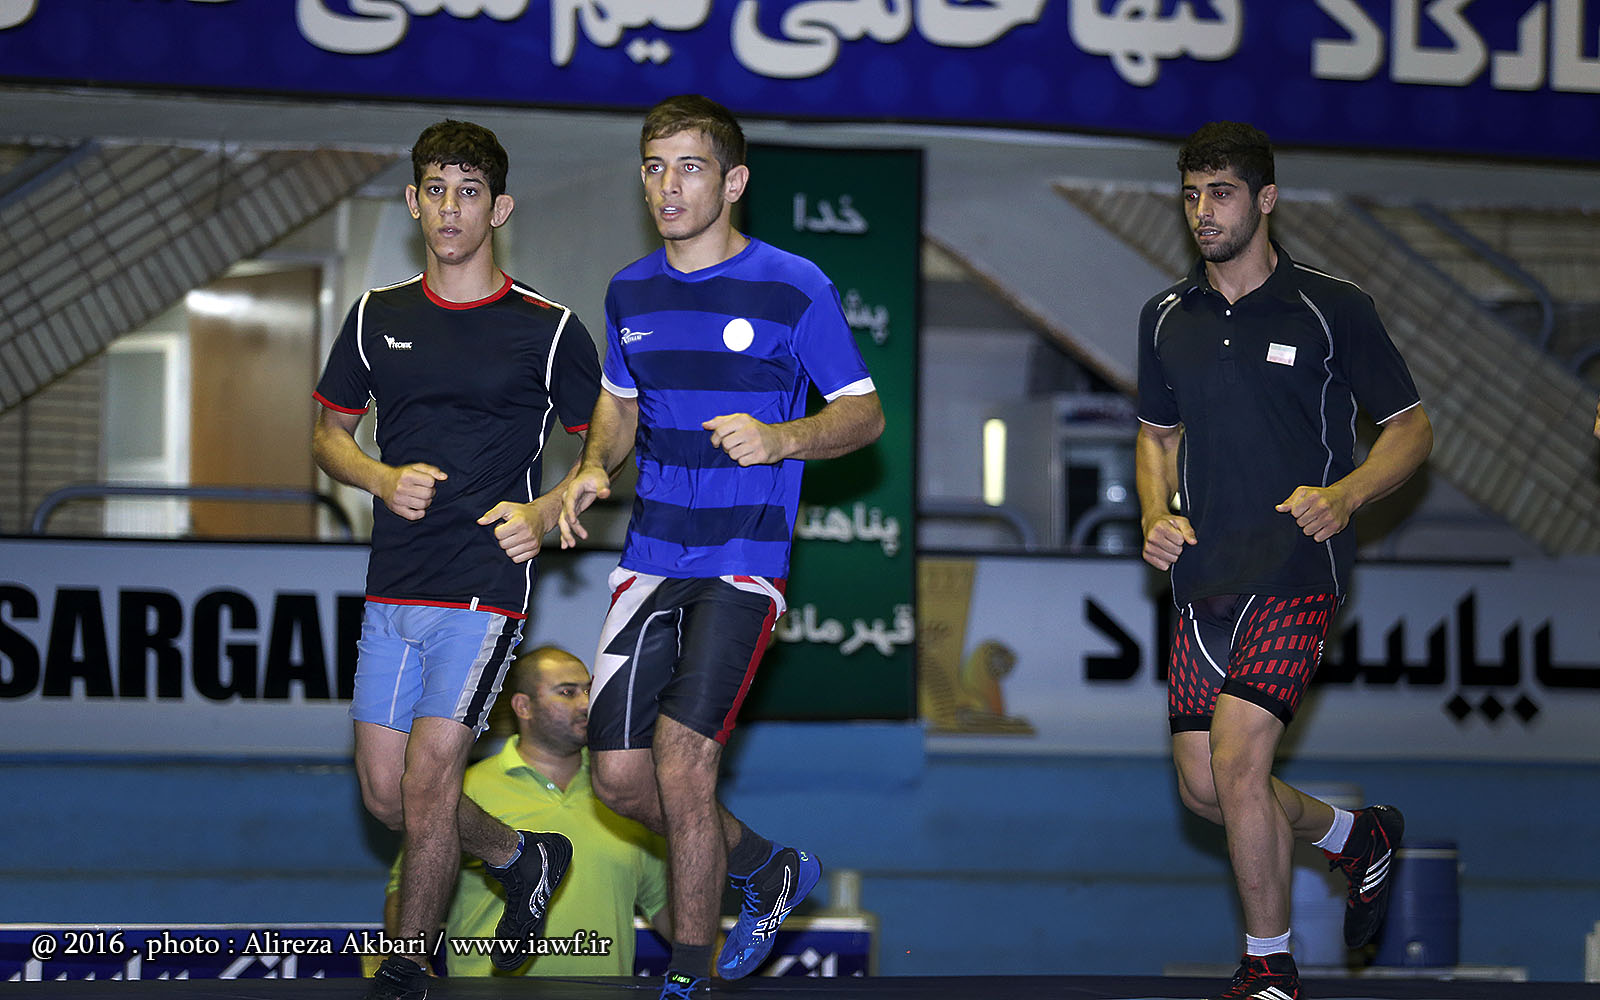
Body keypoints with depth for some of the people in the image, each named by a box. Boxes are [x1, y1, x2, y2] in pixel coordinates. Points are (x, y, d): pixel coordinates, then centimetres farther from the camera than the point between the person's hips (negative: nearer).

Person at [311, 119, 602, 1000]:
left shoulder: (549, 330, -1)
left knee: (428, 773, -12)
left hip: (485, 585, -5)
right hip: (393, 587, 5)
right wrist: (384, 480, -4)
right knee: (384, 791, 6)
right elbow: (328, 434, 17)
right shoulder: (378, 317, 9)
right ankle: (520, 858, 34)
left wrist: (542, 512, -12)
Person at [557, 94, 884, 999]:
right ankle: (766, 867, 28)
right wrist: (595, 468, 2)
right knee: (620, 773, 0)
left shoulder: (794, 288, -6)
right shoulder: (630, 292, 10)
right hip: (650, 555, 6)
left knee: (682, 758, -16)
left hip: (744, 560, -5)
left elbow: (866, 413, -3)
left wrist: (780, 438, -22)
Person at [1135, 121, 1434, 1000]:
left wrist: (1344, 496, -16)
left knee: (1236, 760, -19)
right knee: (1202, 788, 6)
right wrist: (1156, 515, 2)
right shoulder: (1166, 319, 10)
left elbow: (1410, 427, 1)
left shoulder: (1332, 309, -5)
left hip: (1297, 572, -6)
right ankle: (1356, 835, 35)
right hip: (1203, 580, 6)